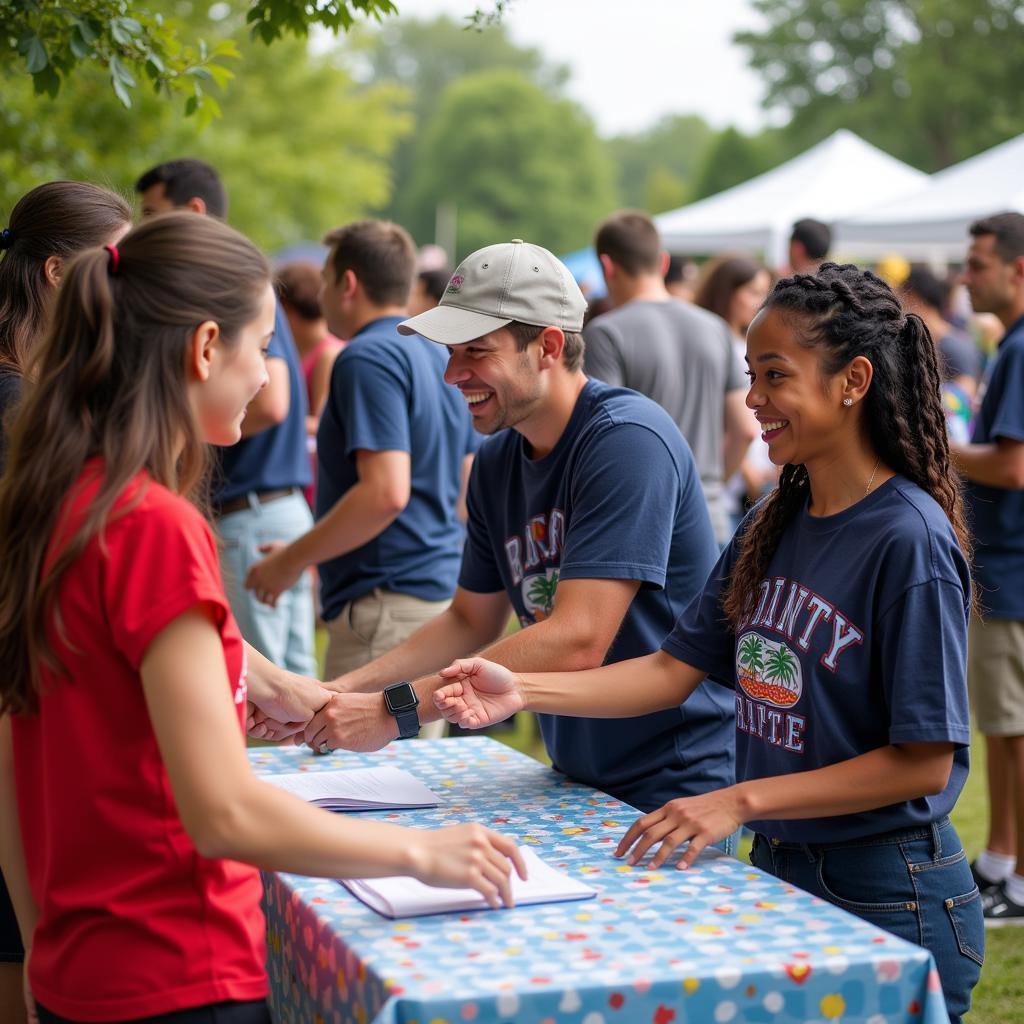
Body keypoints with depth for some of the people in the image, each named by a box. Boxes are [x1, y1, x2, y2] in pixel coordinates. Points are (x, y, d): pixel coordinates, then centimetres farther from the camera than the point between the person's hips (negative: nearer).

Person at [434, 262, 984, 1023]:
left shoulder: (910, 540, -18)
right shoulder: (771, 530, 5)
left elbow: (922, 761, -19)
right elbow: (676, 669, 5)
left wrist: (742, 800, -21)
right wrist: (521, 690, -7)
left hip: (885, 899, -7)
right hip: (778, 871, 7)